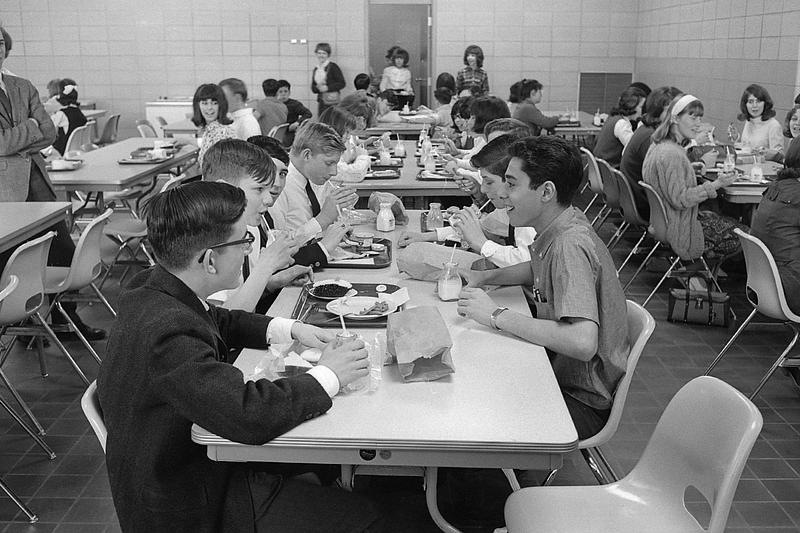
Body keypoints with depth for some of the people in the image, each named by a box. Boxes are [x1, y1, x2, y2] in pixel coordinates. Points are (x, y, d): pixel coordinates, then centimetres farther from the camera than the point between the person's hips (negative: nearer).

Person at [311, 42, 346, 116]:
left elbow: (342, 83, -8)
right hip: (321, 101, 6)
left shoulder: (333, 67, -3)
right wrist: (318, 88, -7)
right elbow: (313, 88, 17)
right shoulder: (316, 69, 15)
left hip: (332, 101, -6)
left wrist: (327, 88, -13)